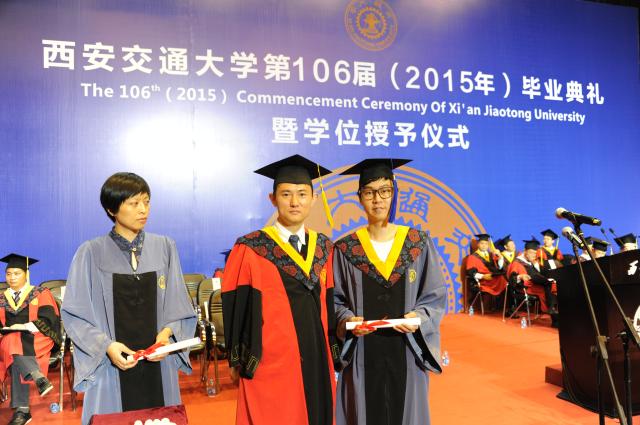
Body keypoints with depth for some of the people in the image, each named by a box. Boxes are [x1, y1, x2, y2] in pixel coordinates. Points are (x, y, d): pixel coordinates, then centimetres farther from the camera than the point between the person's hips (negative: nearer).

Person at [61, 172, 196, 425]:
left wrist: (167, 333, -14)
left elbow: (179, 307, 4)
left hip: (158, 365, 2)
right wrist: (106, 345, -16)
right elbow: (75, 314, -4)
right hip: (111, 366, -2)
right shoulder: (91, 253, -6)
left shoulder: (165, 248, -1)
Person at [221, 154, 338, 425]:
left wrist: (332, 352, 11)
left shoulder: (323, 247, 7)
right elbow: (236, 309, -6)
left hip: (316, 358, 5)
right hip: (270, 362, -4)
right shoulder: (250, 249, -8)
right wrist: (238, 361, -5)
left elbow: (328, 302, 11)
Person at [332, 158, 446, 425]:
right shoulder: (346, 249, -2)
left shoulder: (419, 244, -1)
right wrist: (348, 319, -15)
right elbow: (335, 299, 3)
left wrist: (419, 317, -16)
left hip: (407, 352, 1)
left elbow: (436, 296, 2)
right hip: (362, 354, 0)